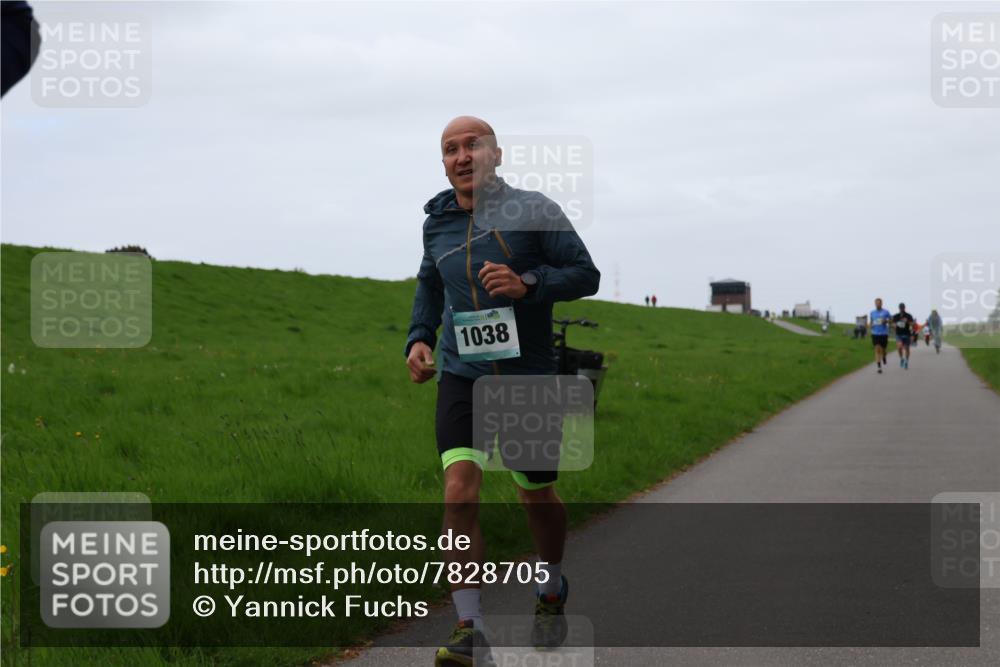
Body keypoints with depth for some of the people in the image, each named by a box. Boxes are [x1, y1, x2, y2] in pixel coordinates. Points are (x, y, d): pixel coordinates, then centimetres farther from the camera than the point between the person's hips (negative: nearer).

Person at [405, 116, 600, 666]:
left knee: (536, 498, 12)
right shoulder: (438, 222, 7)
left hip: (528, 377, -2)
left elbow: (586, 274, -7)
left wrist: (527, 284, -22)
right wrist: (419, 337, 10)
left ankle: (551, 589, 43)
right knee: (459, 491, -17)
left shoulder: (534, 212, -6)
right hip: (462, 375, 2)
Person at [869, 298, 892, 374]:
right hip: (875, 333, 1)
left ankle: (884, 358, 42)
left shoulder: (886, 312, -1)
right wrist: (870, 324, -6)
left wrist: (886, 321, -16)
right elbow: (870, 322, 17)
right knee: (877, 350, -8)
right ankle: (879, 367, -8)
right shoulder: (872, 313, 8)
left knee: (883, 350, 6)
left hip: (884, 333, -1)